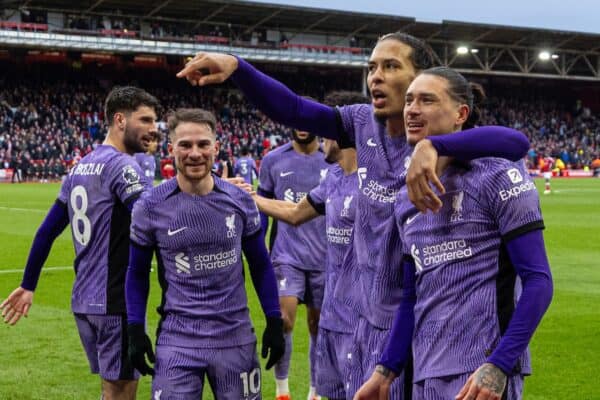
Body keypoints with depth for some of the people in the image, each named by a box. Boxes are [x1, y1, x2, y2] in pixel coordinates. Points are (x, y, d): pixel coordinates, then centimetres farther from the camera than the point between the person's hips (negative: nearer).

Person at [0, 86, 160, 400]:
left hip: (83, 300, 9)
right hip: (115, 302, -9)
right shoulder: (121, 165, -14)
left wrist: (27, 286, 22)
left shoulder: (80, 167, 12)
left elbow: (47, 231, 15)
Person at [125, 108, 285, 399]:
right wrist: (135, 331, -1)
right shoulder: (151, 207, -5)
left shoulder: (239, 201, 1)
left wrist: (274, 322, 8)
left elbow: (260, 266, 11)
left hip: (236, 337, 2)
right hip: (177, 341, -2)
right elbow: (137, 273, 5)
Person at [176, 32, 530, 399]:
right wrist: (236, 66, -14)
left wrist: (433, 146, -47)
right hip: (366, 312, 6)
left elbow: (516, 142, -35)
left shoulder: (439, 138, -18)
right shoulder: (364, 124, 0)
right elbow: (290, 109, 0)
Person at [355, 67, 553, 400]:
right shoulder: (406, 199, 12)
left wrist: (498, 367, -17)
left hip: (481, 372, -6)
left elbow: (538, 280, -10)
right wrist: (386, 371, 14)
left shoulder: (496, 177, -6)